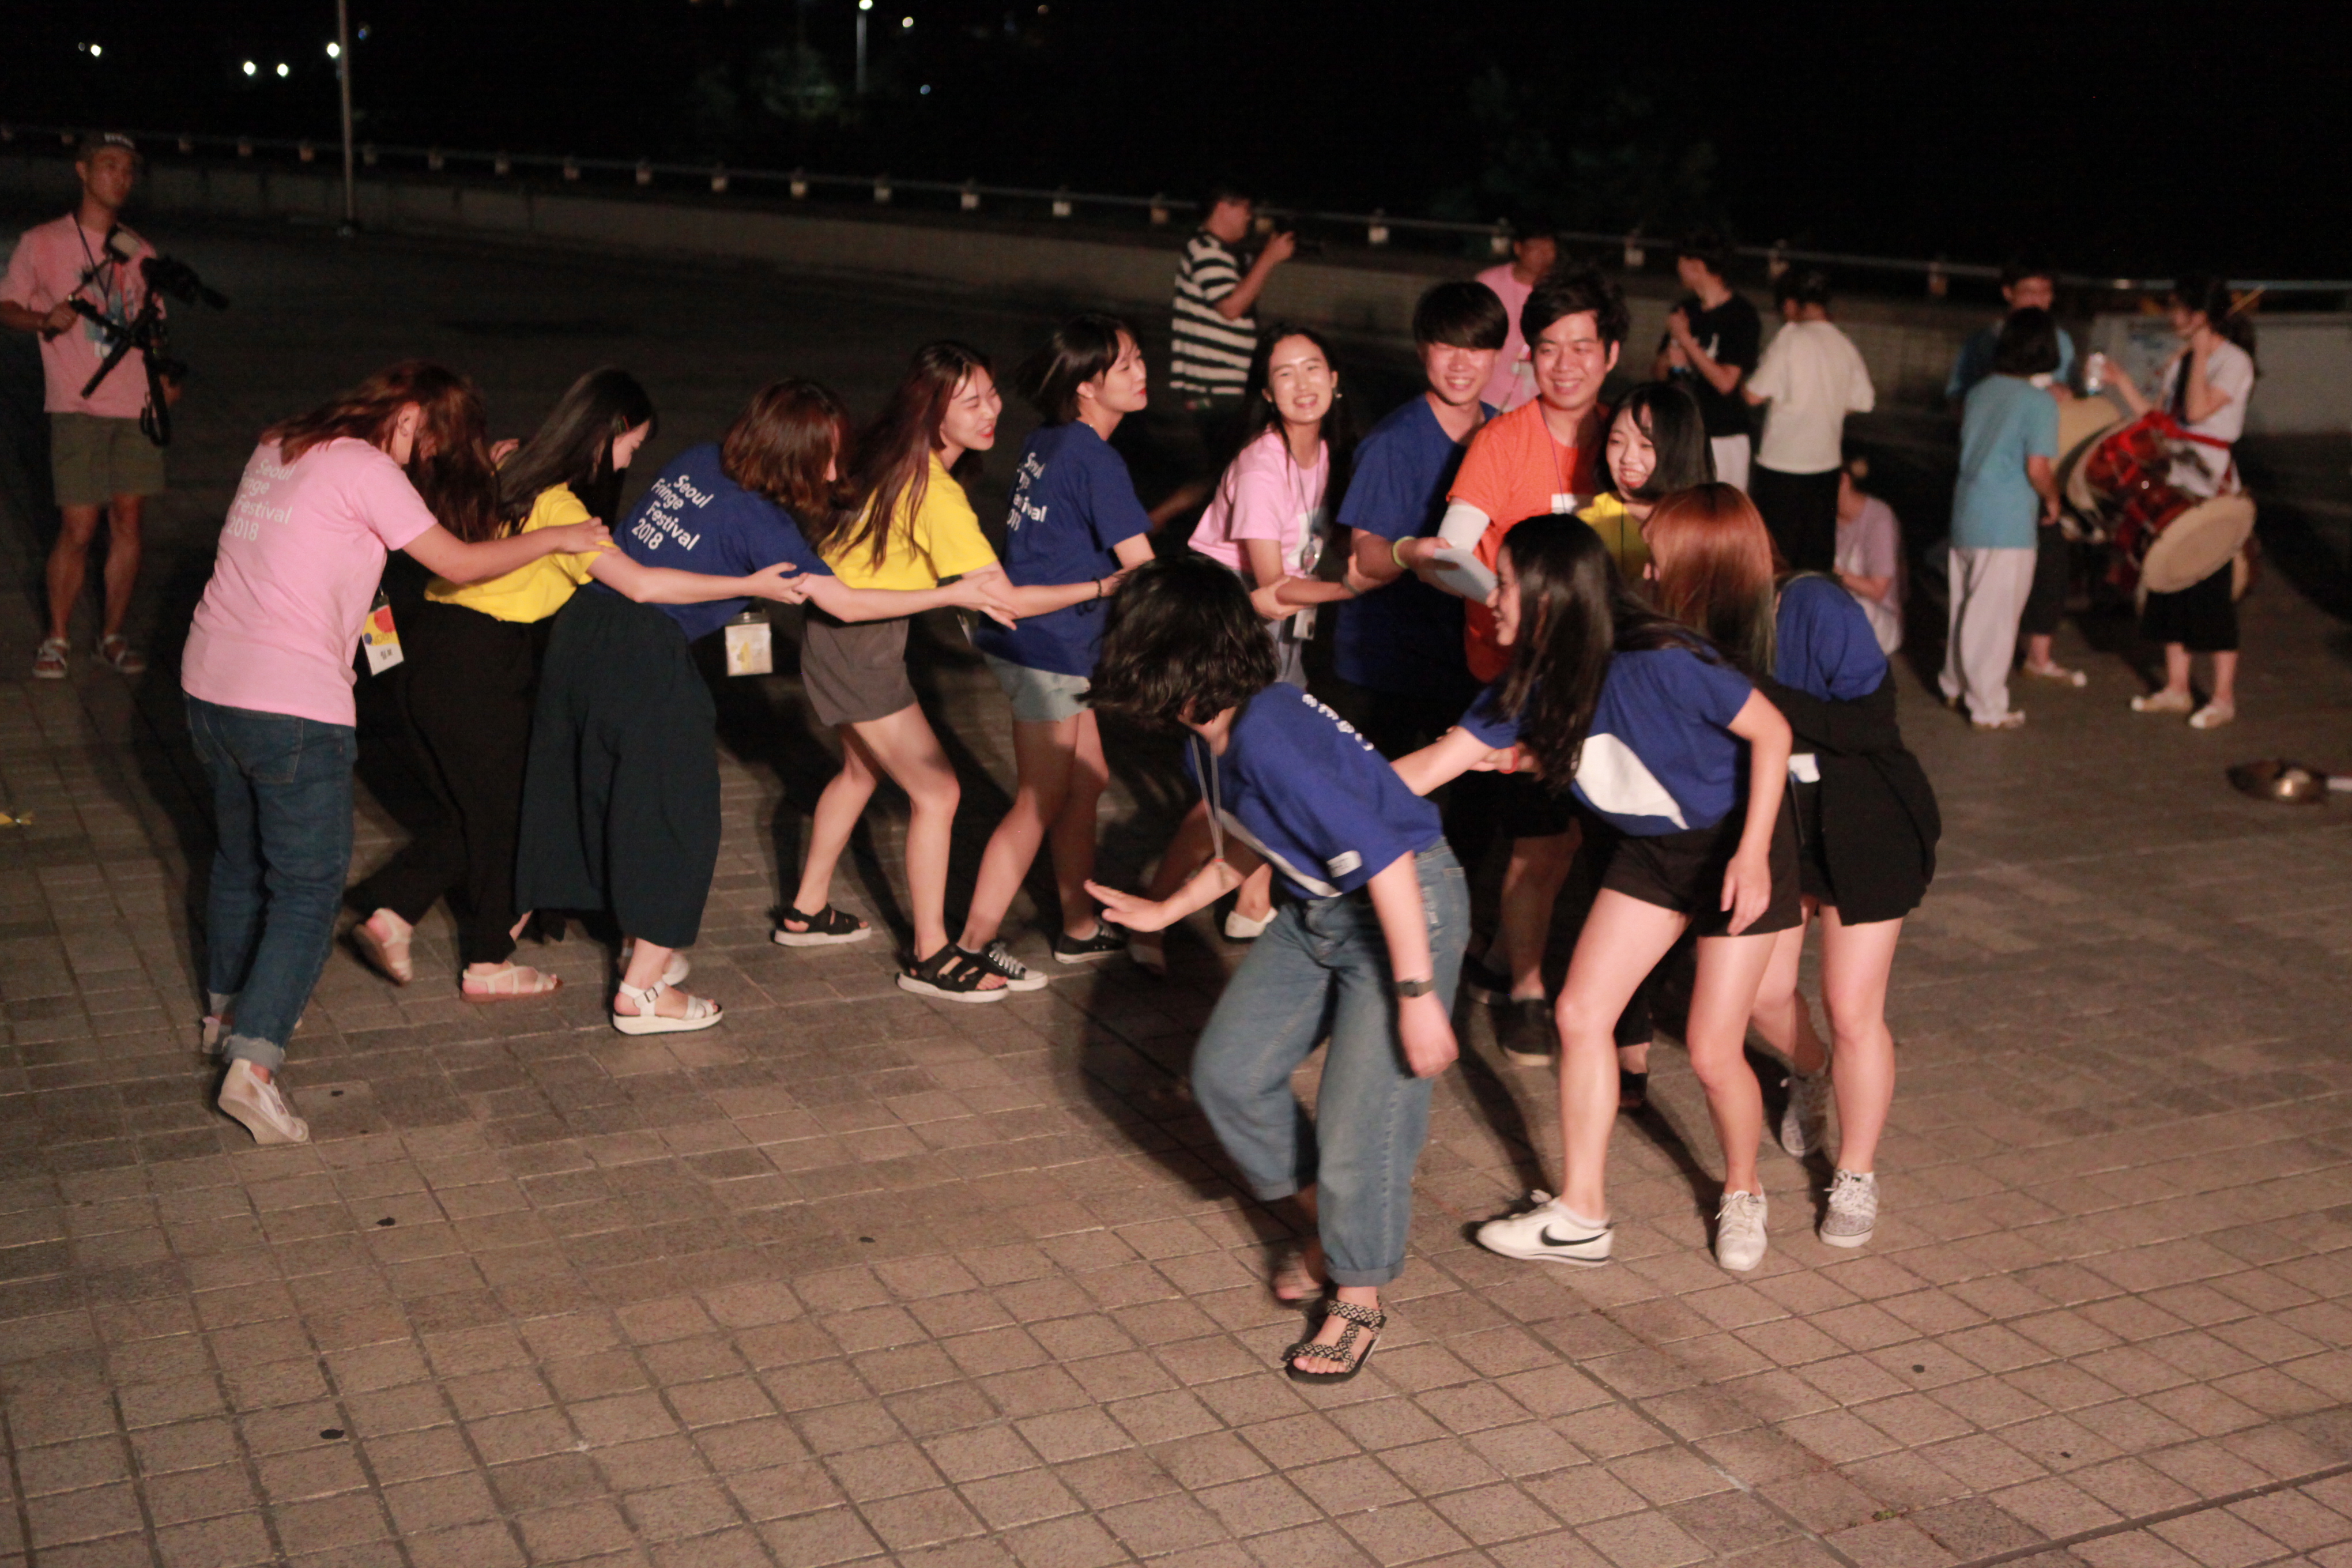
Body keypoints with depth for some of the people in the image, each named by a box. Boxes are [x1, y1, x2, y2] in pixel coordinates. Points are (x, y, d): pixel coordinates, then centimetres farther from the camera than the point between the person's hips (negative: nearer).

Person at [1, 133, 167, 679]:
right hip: (77, 408, -4)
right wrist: (46, 319, -14)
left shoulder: (140, 253, 13)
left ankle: (113, 635, 18)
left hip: (137, 406, 4)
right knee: (78, 527, -5)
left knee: (128, 521, 4)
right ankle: (56, 638, 12)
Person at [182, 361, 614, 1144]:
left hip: (209, 683, 8)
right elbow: (457, 563, -7)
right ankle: (253, 1062, -12)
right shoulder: (365, 469, -10)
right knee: (308, 887, -2)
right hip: (293, 702, -8)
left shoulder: (278, 447, 14)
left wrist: (475, 468, 27)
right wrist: (553, 538, 6)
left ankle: (227, 1007, 42)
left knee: (240, 858, 26)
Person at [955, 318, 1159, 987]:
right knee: (1040, 803, 1)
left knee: (1087, 780, 18)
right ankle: (972, 944, 8)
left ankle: (1080, 929, 28)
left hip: (1047, 640, 9)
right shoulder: (1096, 459, -19)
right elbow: (1143, 567, -18)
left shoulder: (1047, 442, 8)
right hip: (1047, 647, -9)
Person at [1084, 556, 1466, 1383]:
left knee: (1360, 1115, -8)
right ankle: (1332, 1222, 28)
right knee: (1228, 1072, 6)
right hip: (1317, 911, 10)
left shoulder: (1268, 736, -30)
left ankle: (1359, 1297, 15)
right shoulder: (1208, 742, 0)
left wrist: (1417, 993, -29)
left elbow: (1386, 859, -31)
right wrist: (1165, 911, 28)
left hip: (1407, 908, -9)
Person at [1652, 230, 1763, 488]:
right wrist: (1669, 359, -6)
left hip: (1723, 440, -6)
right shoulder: (1685, 309, 12)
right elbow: (1659, 373, 19)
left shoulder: (1742, 317, -9)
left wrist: (1684, 338, -13)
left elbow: (1726, 382, -18)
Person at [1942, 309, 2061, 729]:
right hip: (2007, 524, -7)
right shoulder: (2039, 403, -13)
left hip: (1965, 514, 7)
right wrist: (2052, 501, 2)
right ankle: (1988, 707, 7)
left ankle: (1956, 686, 32)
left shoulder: (1980, 391, 6)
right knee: (1995, 616, 0)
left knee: (1964, 606, 19)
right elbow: (2038, 467, -18)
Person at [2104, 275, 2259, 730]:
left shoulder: (2234, 361, -10)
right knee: (2171, 586, 10)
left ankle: (2223, 697, 5)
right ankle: (2176, 688, 19)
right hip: (2175, 487, 8)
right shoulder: (2181, 361, 12)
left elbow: (2198, 409, -23)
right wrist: (2120, 382, 6)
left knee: (2212, 592, -3)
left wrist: (2200, 353, -17)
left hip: (2213, 492, -8)